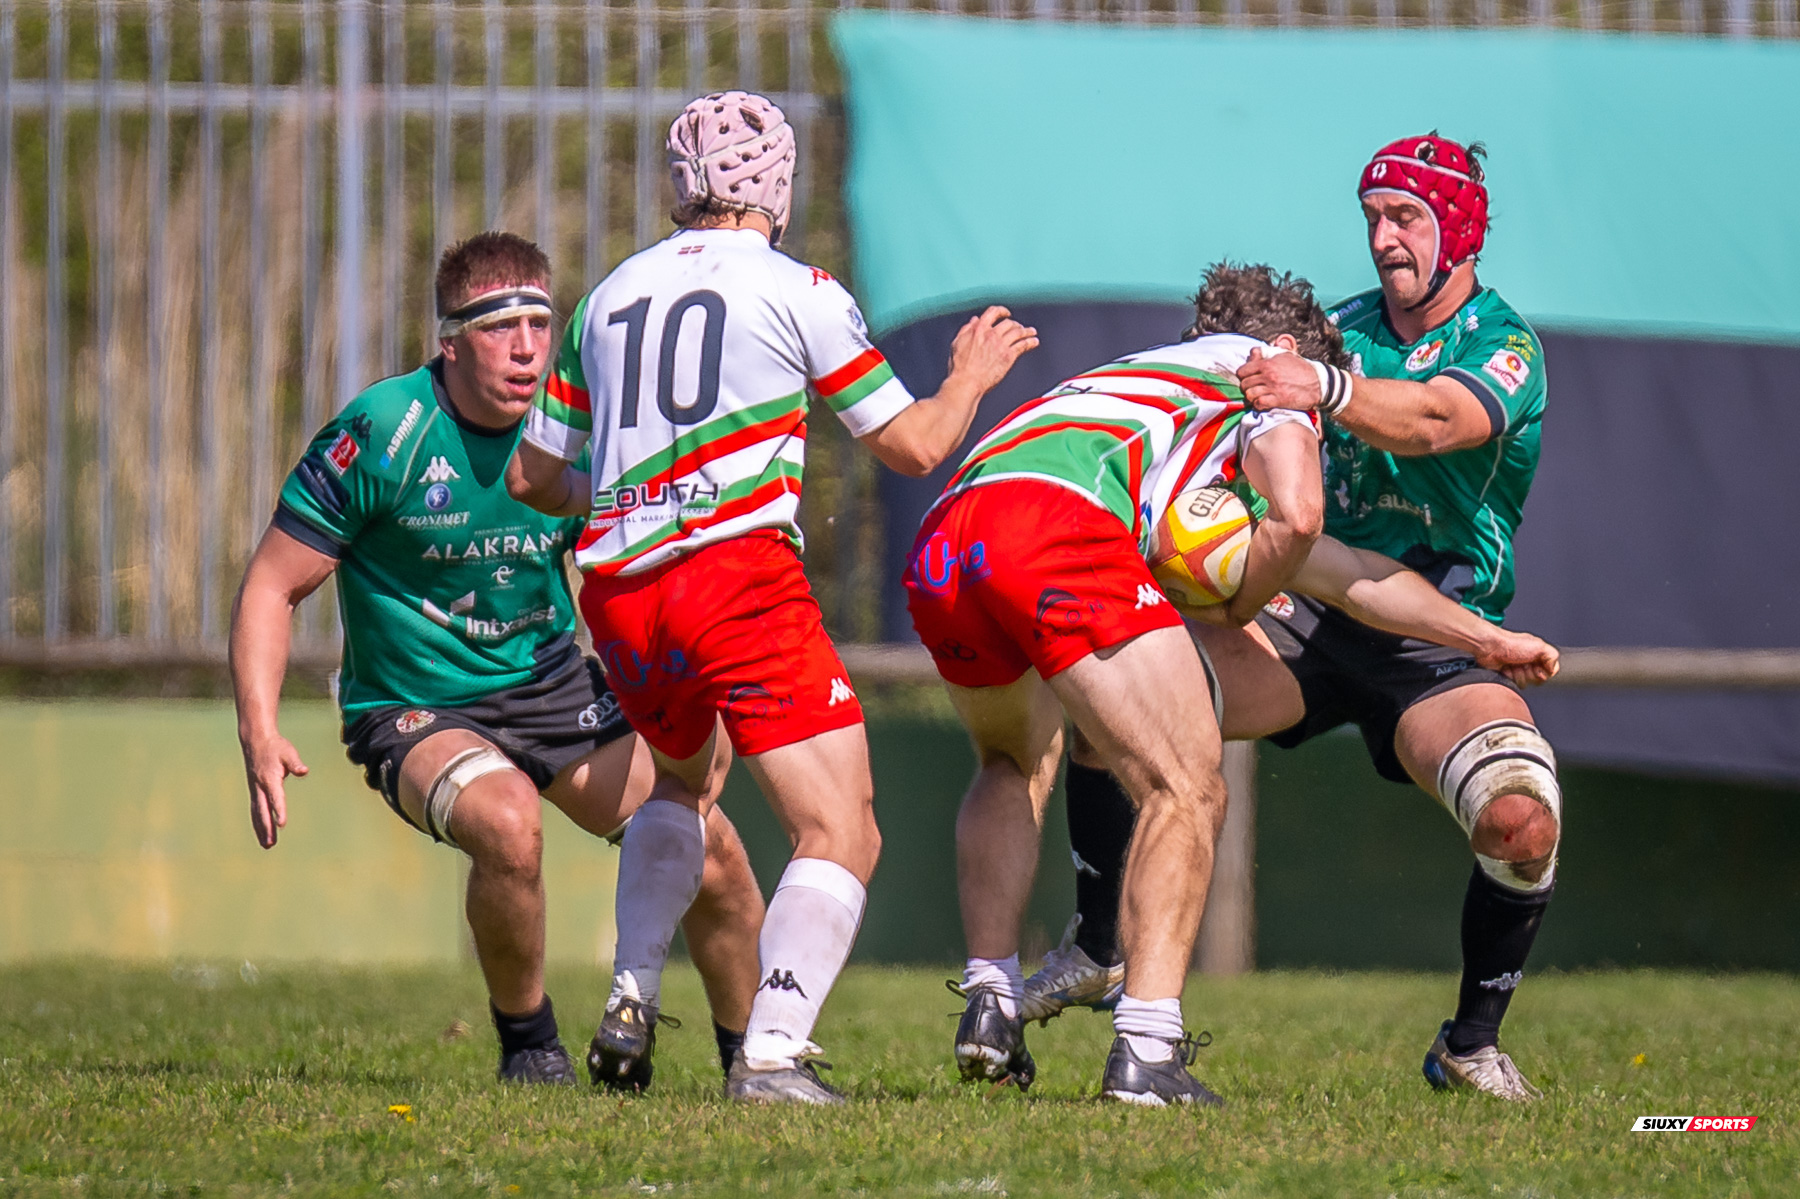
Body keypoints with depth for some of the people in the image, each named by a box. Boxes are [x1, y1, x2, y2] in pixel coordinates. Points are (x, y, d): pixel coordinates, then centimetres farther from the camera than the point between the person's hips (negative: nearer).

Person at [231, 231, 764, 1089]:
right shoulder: (381, 436, -19)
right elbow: (273, 586, -14)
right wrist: (259, 732, -26)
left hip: (552, 687, 5)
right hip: (413, 711, -5)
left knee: (711, 849, -7)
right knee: (508, 824, -35)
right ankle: (528, 1046, -11)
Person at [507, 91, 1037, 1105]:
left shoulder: (611, 296, 15)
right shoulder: (799, 292, 1)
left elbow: (534, 476, 21)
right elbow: (913, 444, 6)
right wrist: (971, 378, 26)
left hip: (619, 591, 6)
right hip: (739, 577, -6)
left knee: (685, 776, 34)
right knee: (843, 833, -6)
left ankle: (631, 1002, 22)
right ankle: (775, 1052, -25)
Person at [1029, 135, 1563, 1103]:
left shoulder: (1504, 348, -7)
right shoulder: (1343, 328, 11)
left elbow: (1432, 421, -29)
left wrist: (1327, 392, -48)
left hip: (1441, 641, -4)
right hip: (1311, 615, 4)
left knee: (1523, 820, -29)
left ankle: (1471, 1044, -4)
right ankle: (1095, 950, -2)